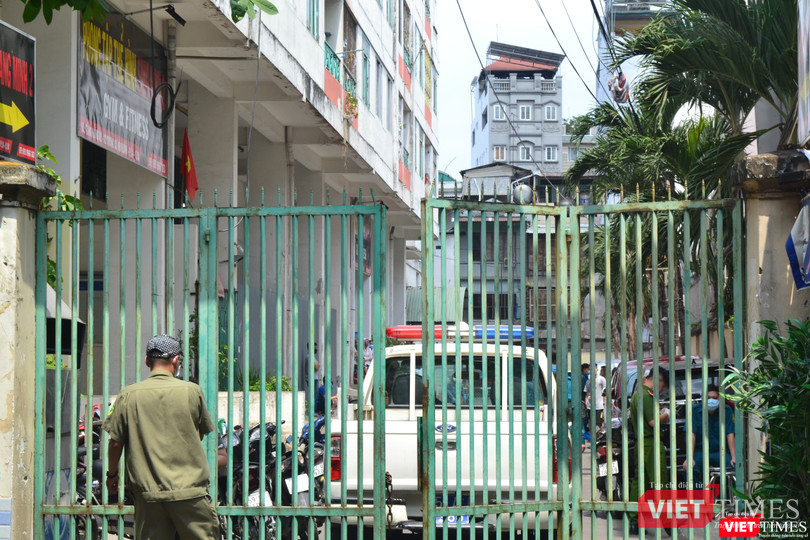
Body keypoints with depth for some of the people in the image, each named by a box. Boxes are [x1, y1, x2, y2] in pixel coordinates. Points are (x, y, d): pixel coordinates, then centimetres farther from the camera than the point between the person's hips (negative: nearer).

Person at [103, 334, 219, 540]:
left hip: (148, 492, 1)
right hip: (190, 491, -1)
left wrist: (112, 473, 18)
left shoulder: (129, 395, -1)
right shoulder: (192, 391, -1)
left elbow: (115, 441, 2)